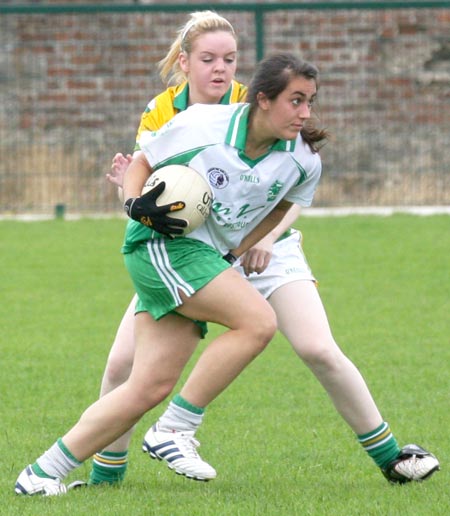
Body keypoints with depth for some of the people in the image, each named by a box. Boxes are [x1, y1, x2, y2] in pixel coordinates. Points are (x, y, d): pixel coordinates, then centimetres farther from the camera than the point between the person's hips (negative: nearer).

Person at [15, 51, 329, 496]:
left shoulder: (302, 161, -3)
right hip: (160, 242, -6)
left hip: (209, 259, 6)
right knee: (258, 322, -23)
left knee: (150, 388, 0)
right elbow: (142, 161, 2)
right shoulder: (202, 125, -15)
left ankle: (45, 471, 7)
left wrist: (239, 250, 9)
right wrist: (135, 202, -17)